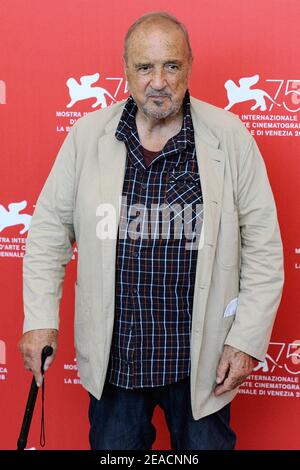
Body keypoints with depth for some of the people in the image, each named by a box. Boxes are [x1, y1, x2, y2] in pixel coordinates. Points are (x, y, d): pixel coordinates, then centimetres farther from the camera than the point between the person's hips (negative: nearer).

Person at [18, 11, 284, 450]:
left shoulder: (230, 137, -7)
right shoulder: (87, 135, -3)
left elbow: (263, 244, -4)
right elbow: (50, 228, 2)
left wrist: (248, 338, -7)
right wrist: (40, 319, -5)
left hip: (202, 360, -1)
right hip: (113, 358, 2)